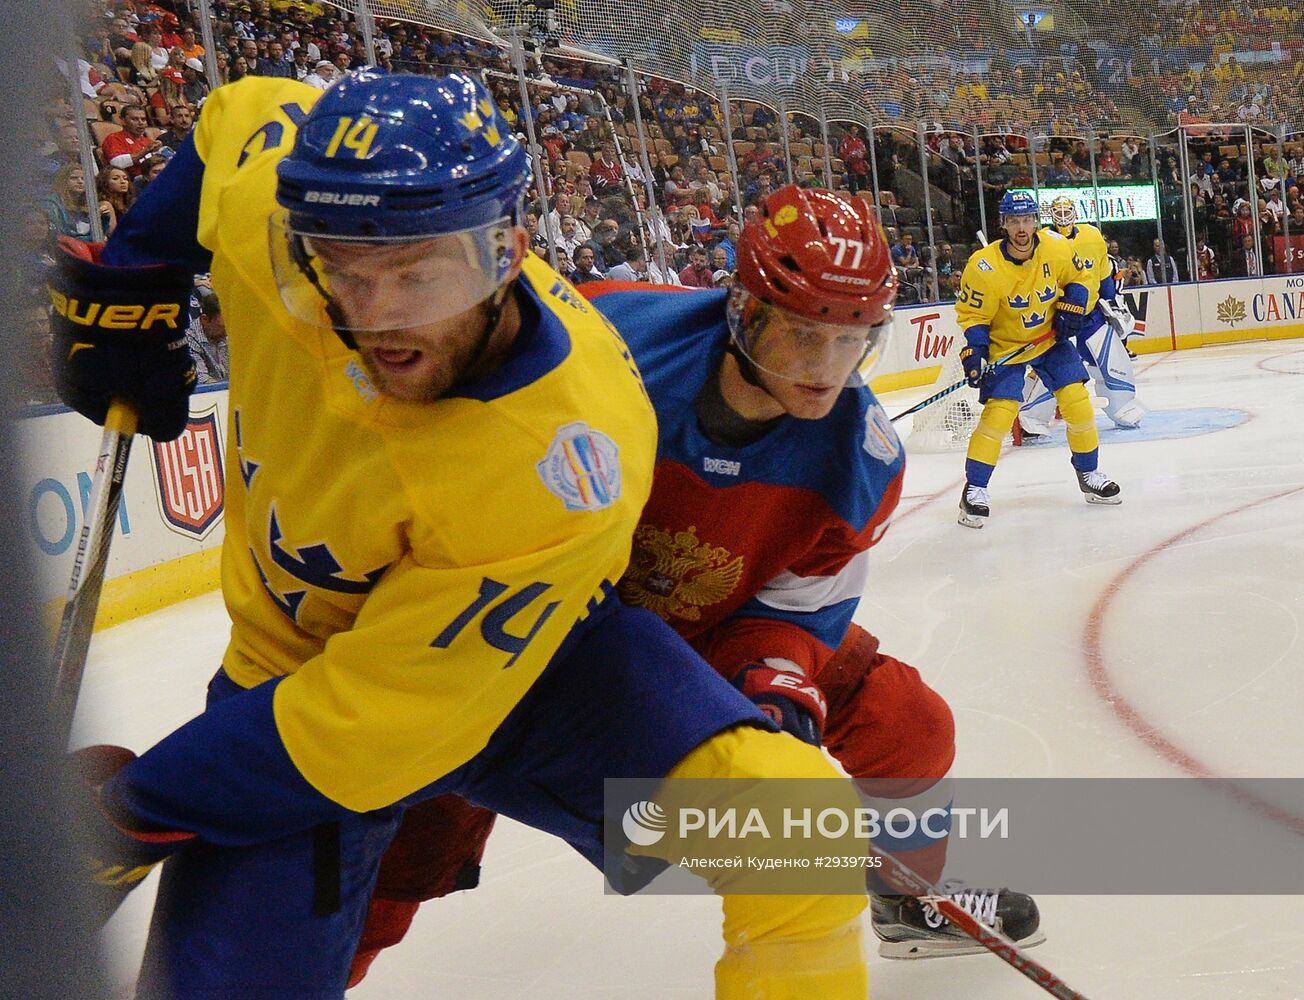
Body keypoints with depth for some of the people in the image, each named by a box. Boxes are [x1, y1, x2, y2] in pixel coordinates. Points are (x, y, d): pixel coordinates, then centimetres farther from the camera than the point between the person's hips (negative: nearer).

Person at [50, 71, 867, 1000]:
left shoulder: (562, 461, -36)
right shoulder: (265, 195, -23)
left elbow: (373, 720, -29)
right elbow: (246, 113, 4)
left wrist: (134, 815, -20)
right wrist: (132, 285, 5)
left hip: (521, 654, -3)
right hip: (295, 665, 4)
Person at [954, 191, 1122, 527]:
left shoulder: (1058, 249, -14)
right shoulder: (984, 267, -24)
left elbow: (1081, 278, 5)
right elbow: (971, 314, -14)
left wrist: (1072, 307, -11)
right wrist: (974, 349, -27)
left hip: (1050, 338, 4)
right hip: (1005, 345, -4)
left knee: (1076, 399, -2)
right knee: (999, 411, -16)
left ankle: (1089, 474, 19)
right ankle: (975, 489, -6)